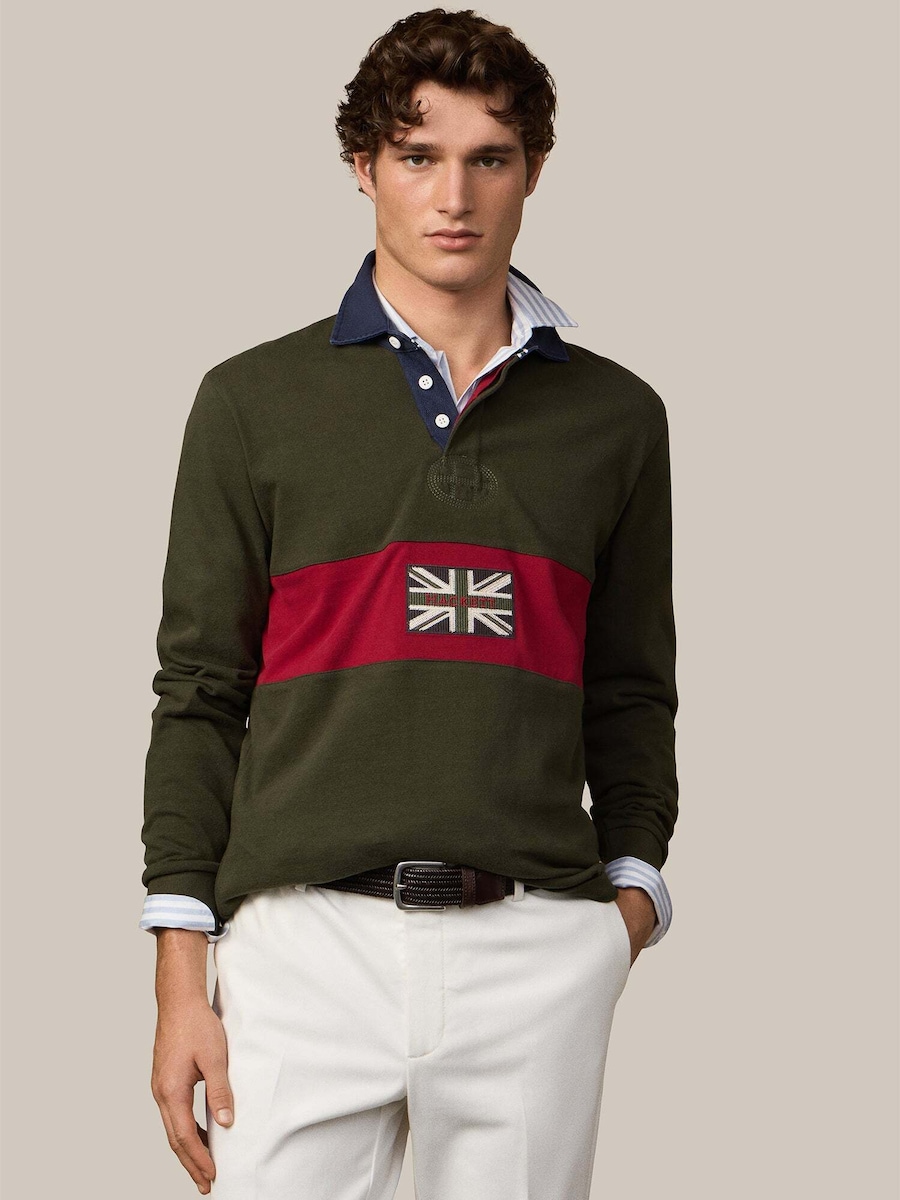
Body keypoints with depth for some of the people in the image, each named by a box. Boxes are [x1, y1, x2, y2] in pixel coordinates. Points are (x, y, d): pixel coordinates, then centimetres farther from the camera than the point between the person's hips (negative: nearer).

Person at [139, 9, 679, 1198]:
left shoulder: (615, 416, 12)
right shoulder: (254, 401, 6)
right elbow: (200, 696, 5)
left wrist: (634, 886, 3)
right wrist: (182, 978, -1)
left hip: (539, 955, 2)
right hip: (306, 938, -1)